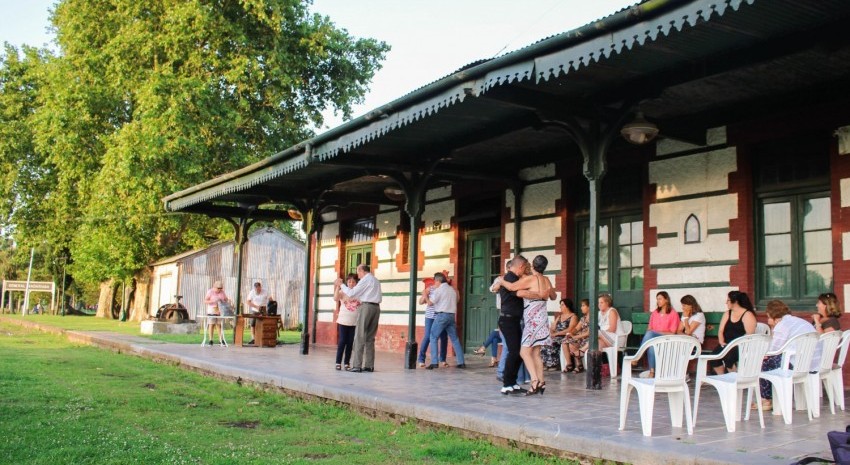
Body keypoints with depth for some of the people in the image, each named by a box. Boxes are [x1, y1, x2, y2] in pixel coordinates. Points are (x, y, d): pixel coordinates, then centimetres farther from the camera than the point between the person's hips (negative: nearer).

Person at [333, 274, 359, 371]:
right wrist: (337, 286, -21)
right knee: (342, 341, -2)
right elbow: (336, 298, -15)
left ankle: (347, 363, 10)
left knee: (350, 343, 3)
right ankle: (338, 363, 6)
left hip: (354, 322, 1)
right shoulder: (343, 292, 2)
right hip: (343, 321, -1)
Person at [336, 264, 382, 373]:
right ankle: (369, 365, 7)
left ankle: (357, 366, -10)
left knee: (360, 337, -6)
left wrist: (341, 285, 3)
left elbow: (351, 293, -8)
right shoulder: (376, 280, 20)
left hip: (366, 307, -8)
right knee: (370, 338, 9)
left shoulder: (365, 280, -5)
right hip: (376, 307, 8)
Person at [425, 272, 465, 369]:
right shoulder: (452, 289, 16)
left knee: (433, 338, 0)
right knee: (455, 339, 11)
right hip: (452, 315, 7)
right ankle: (461, 362, 8)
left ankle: (434, 362, -10)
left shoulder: (439, 290, -5)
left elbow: (430, 303, -4)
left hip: (441, 315, -6)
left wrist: (425, 295, 11)